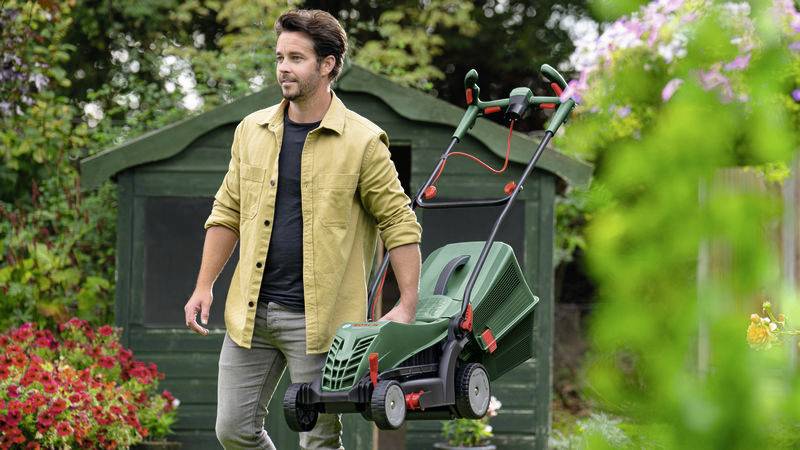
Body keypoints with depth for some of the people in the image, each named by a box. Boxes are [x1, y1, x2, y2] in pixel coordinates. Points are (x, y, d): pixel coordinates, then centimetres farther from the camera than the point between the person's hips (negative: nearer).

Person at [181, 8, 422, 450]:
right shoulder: (251, 131, 9)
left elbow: (399, 222, -3)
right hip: (251, 313, 5)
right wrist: (204, 286, 11)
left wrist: (407, 305, -8)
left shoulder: (362, 141, -5)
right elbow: (226, 213, 17)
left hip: (318, 320, -5)